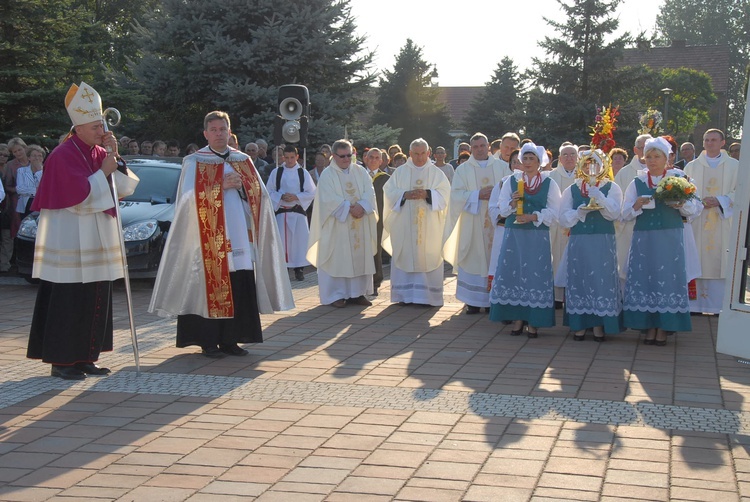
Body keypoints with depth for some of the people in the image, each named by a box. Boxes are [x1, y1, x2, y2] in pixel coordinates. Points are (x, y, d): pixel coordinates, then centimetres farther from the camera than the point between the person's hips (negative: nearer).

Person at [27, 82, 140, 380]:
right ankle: (60, 361, 3)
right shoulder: (63, 156, -12)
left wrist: (115, 158, -6)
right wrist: (103, 171, -13)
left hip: (98, 240, 8)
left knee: (96, 299, 8)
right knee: (68, 302, -5)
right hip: (70, 241, -8)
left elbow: (126, 188, 5)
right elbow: (79, 196, -20)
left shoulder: (99, 153, 11)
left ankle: (85, 357, 17)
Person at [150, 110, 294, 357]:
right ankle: (208, 341, 3)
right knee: (210, 287, -5)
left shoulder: (243, 160, 14)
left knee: (239, 289, 1)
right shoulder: (194, 161, 2)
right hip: (208, 238, -4)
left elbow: (260, 193, 8)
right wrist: (221, 186, -17)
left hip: (239, 236, 4)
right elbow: (190, 196, -11)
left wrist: (241, 185, -11)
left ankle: (230, 339, 10)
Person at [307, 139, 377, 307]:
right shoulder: (327, 175, -3)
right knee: (337, 258, -4)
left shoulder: (360, 171, 11)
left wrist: (361, 206, -18)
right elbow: (329, 199, -13)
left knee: (360, 256, 5)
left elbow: (369, 192, 0)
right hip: (337, 225, -4)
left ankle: (357, 293, 12)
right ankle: (336, 295, 1)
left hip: (360, 225, 5)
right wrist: (349, 209, -18)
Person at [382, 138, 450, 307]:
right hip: (404, 225, 1)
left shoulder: (436, 173, 8)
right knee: (405, 258, 0)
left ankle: (427, 296, -1)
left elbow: (444, 193, -3)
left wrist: (427, 194, -19)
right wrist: (405, 195, -16)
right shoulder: (400, 172, 9)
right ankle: (405, 295, 6)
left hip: (429, 226, -1)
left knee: (428, 258, -3)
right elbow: (389, 191, 2)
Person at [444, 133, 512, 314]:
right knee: (473, 259, -2)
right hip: (472, 224, -1)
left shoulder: (502, 167, 10)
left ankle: (494, 299, 6)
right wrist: (478, 195, -15)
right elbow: (456, 194, -3)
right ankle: (473, 301, 3)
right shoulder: (463, 169, 7)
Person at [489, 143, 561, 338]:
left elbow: (553, 212, -3)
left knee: (536, 275, -4)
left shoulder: (549, 183, 5)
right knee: (513, 273, -1)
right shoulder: (511, 181, 10)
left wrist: (533, 217, -16)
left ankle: (533, 322, 2)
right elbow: (502, 208, 5)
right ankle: (517, 318, 8)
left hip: (538, 236, -2)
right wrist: (512, 202, -15)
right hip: (513, 234, 2)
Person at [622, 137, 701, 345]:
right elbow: (625, 214, 6)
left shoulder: (678, 178, 4)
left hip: (670, 238, -2)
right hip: (644, 239, 2)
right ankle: (649, 327, 9)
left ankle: (663, 329, 6)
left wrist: (679, 204, -18)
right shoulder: (637, 182, 8)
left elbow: (692, 210, 2)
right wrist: (637, 206, -13)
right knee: (645, 279, 0)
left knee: (667, 278, -2)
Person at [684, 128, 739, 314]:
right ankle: (695, 303, 1)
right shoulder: (692, 167, 9)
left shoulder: (735, 166, 6)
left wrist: (720, 201, -12)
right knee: (697, 263, -3)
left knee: (721, 262, -3)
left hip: (724, 224, 0)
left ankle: (721, 304, 1)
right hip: (698, 222, 1)